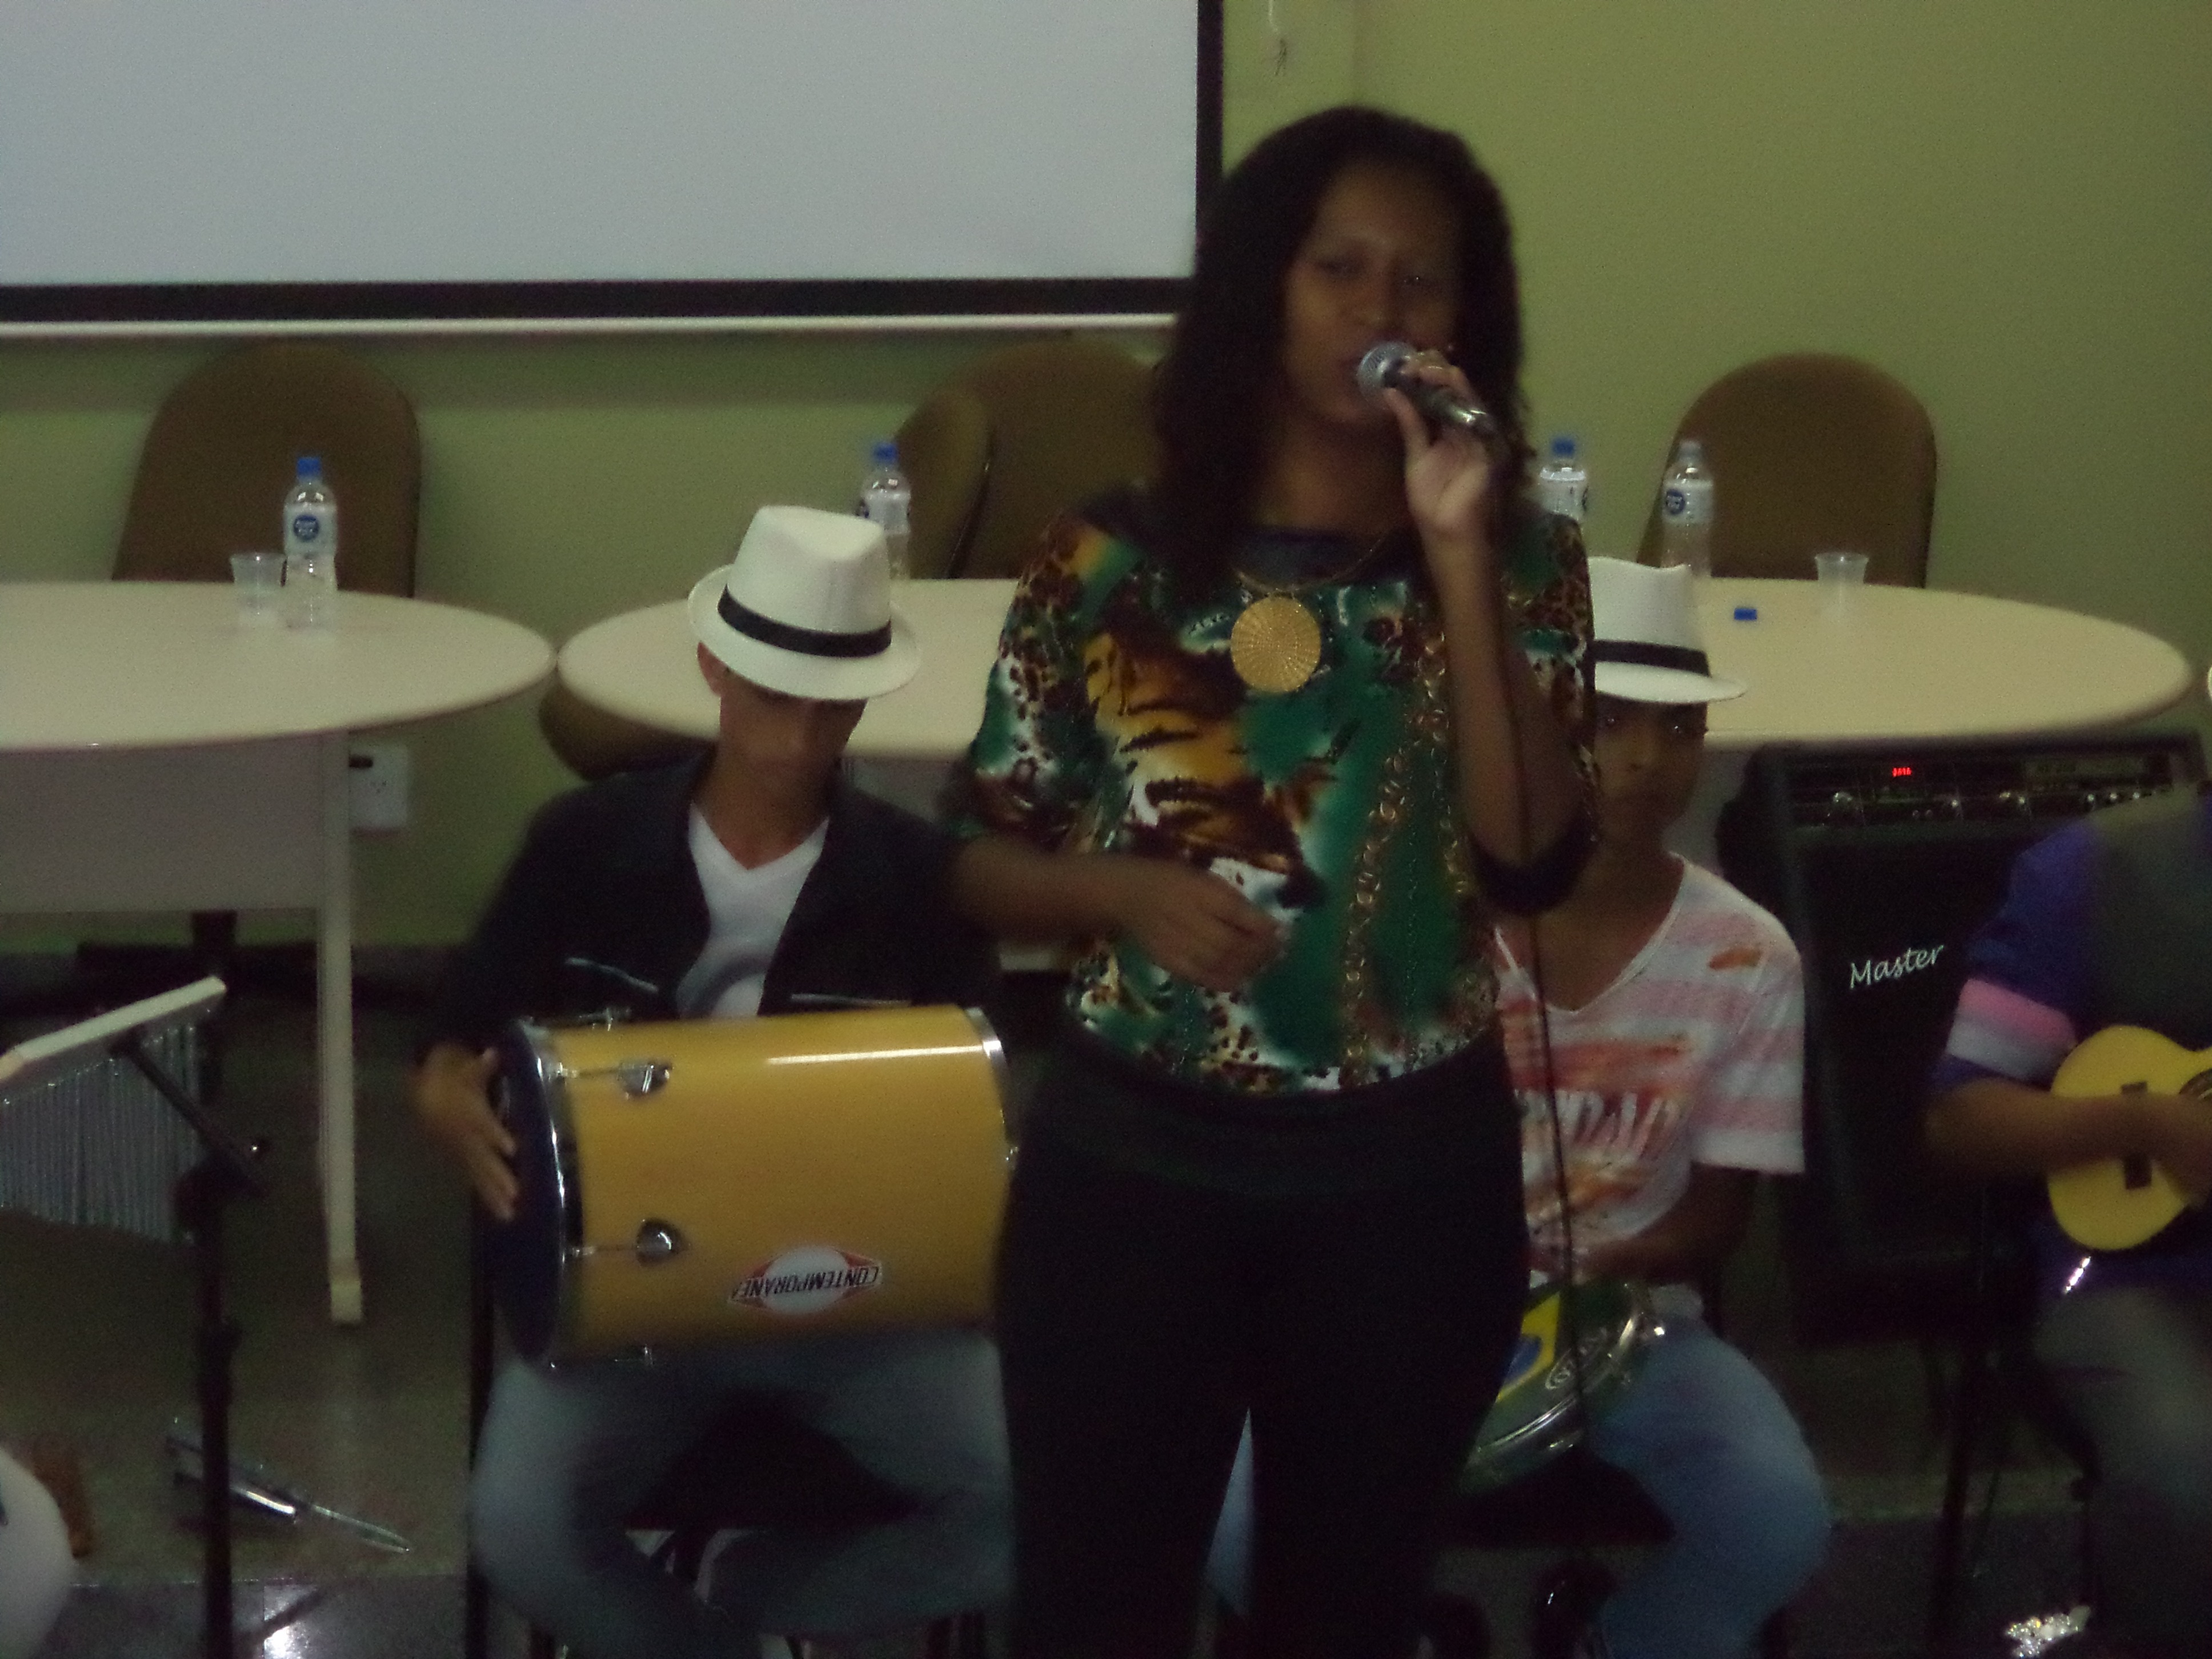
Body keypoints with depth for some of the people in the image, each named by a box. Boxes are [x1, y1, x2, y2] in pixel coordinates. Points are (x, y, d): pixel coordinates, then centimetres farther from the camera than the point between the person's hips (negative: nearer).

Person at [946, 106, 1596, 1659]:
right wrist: (1130, 893, -17)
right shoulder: (1111, 563, -3)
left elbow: (1532, 858, -16)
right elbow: (985, 860, 3)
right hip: (1134, 1161, -1)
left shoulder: (1523, 560, -2)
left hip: (1411, 1177, 1)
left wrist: (1456, 561, -19)